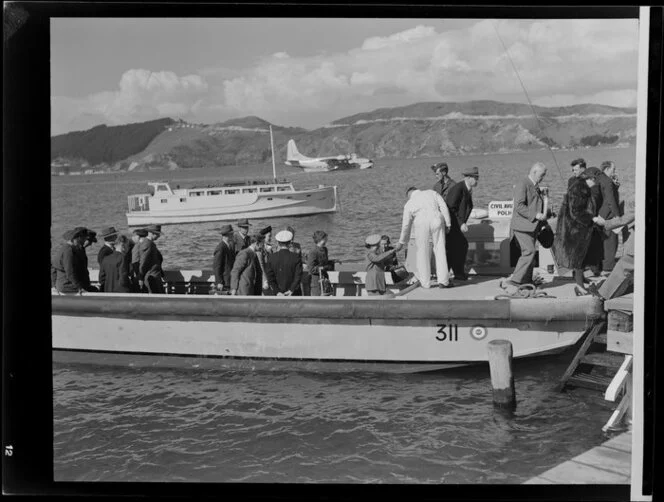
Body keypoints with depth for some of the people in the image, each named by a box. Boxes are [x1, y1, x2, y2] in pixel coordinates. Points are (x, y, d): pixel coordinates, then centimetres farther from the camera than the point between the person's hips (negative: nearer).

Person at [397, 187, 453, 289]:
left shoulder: (409, 204, 20)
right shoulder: (432, 193, 21)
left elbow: (406, 225, 23)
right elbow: (443, 207, 8)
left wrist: (402, 242, 34)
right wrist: (448, 224, 10)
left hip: (421, 224, 0)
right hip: (437, 220, 0)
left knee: (423, 252, 12)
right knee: (440, 250, 7)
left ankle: (425, 282, 17)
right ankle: (443, 281, 6)